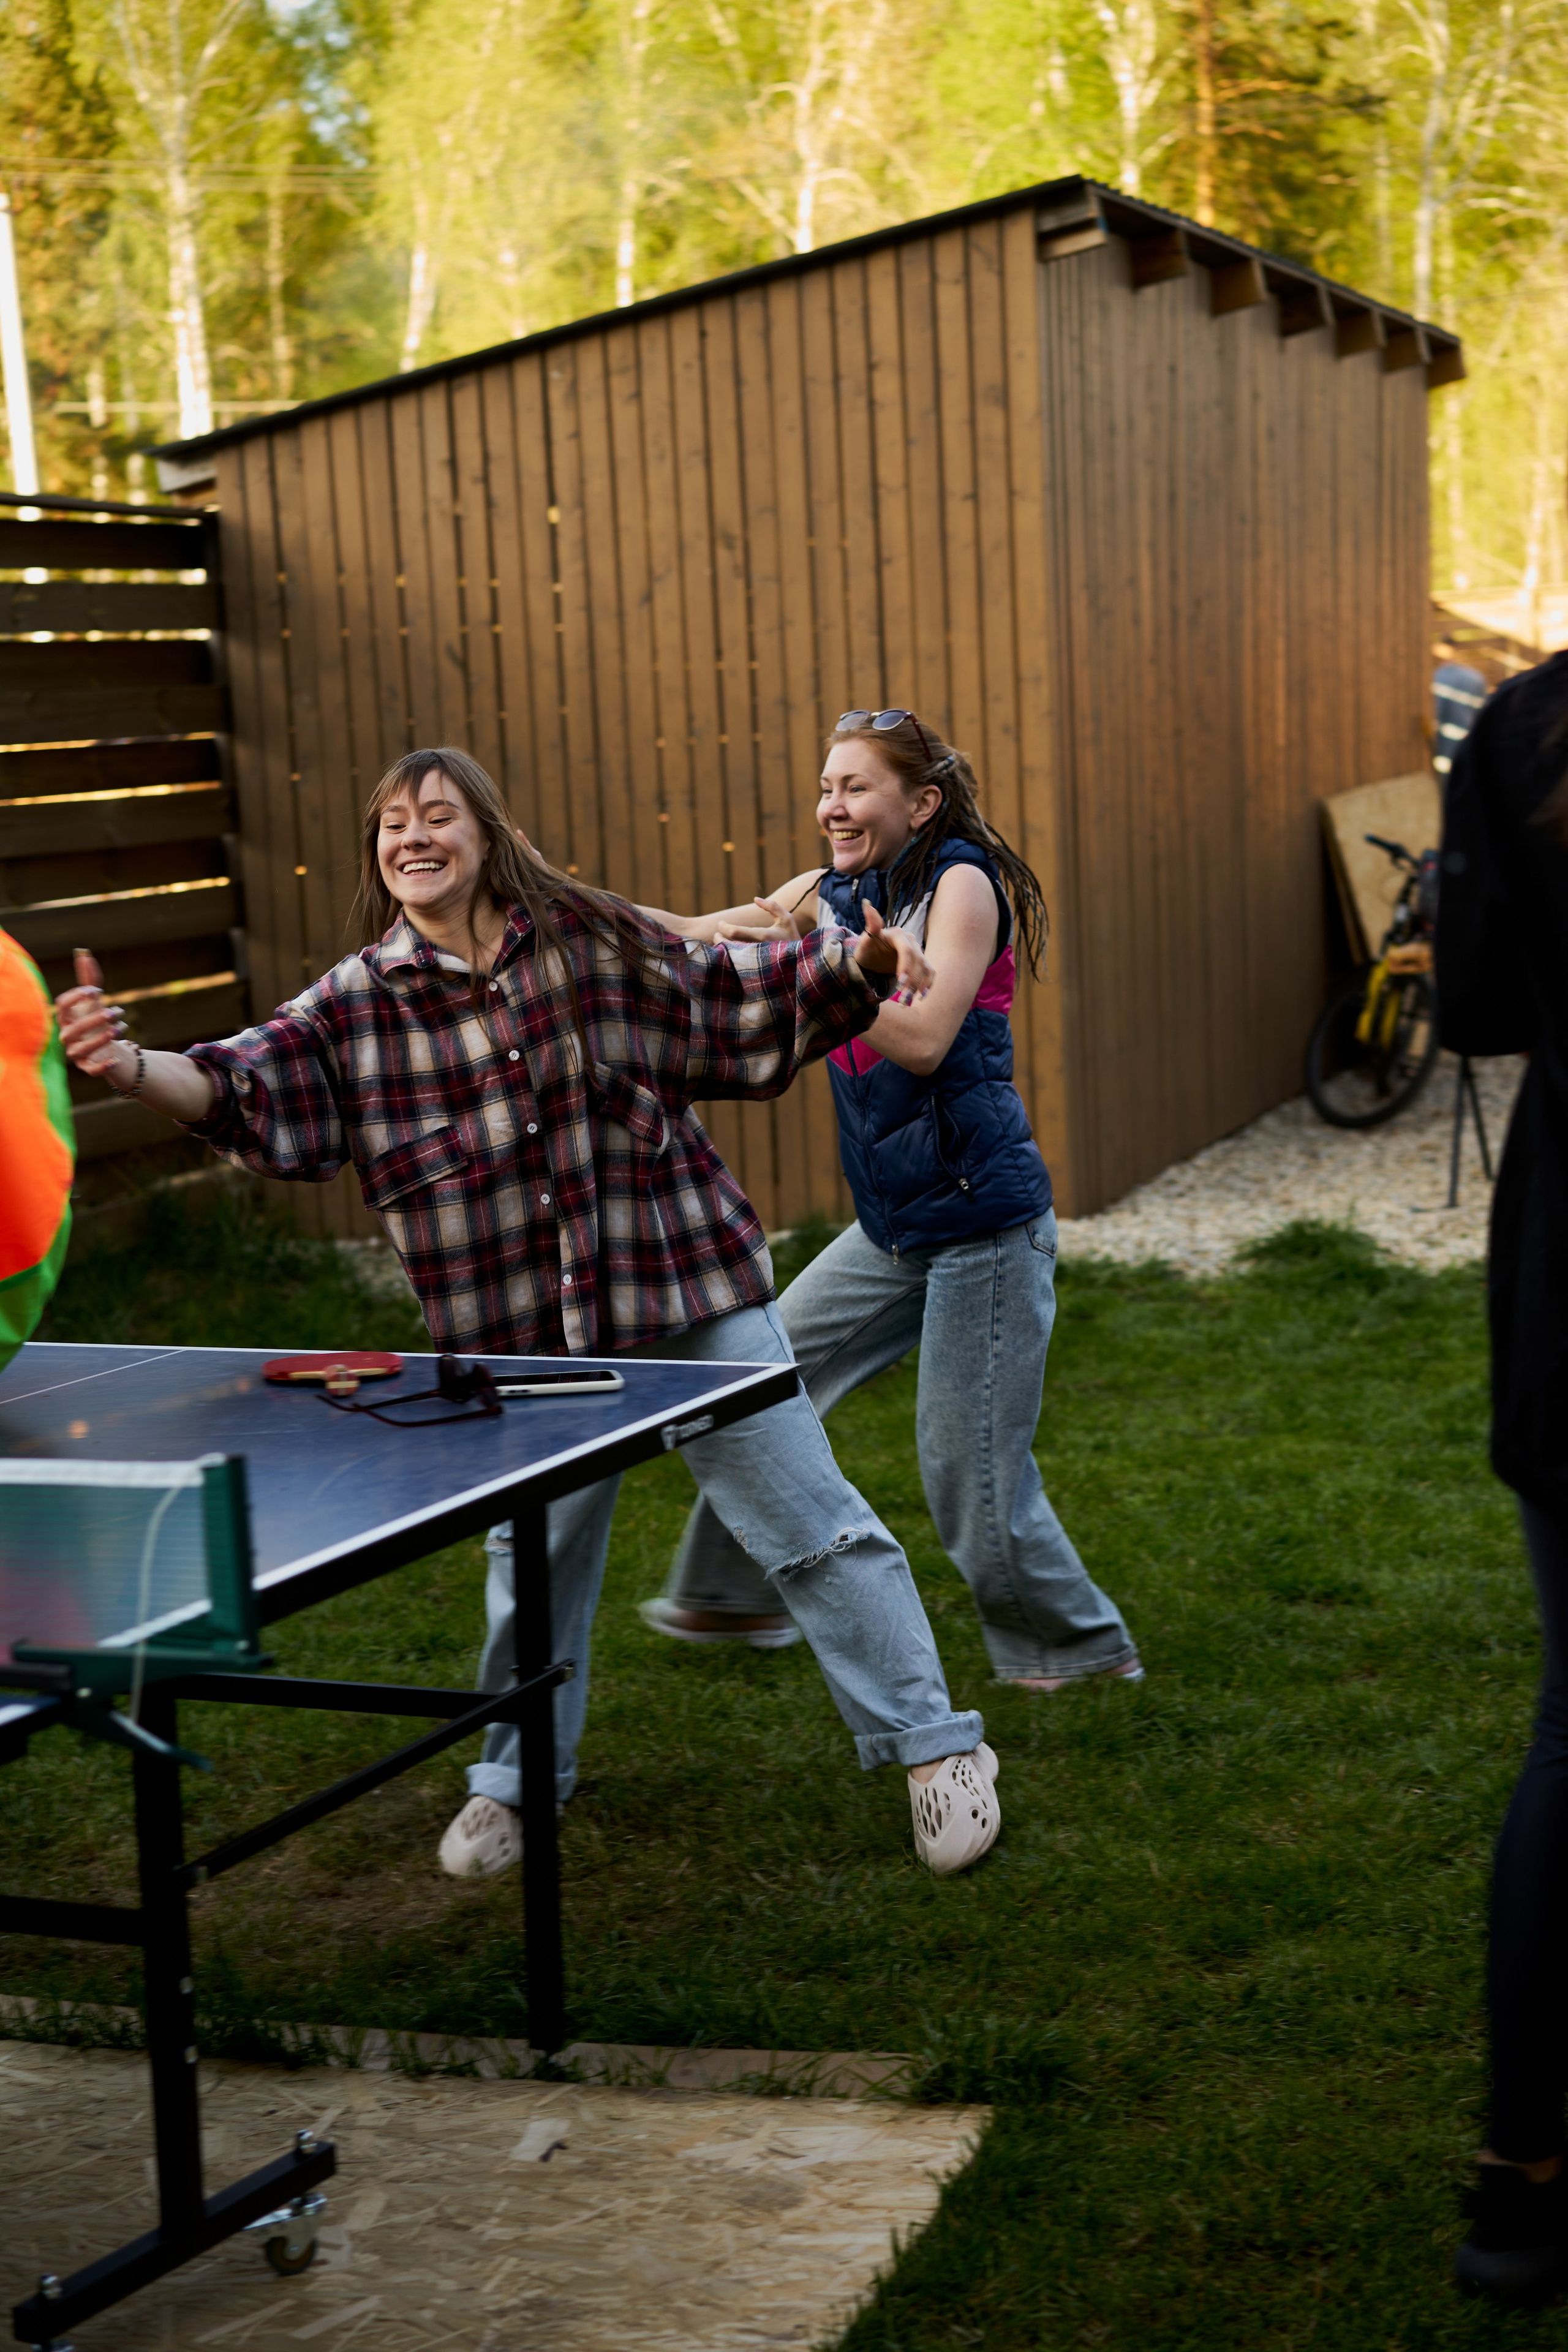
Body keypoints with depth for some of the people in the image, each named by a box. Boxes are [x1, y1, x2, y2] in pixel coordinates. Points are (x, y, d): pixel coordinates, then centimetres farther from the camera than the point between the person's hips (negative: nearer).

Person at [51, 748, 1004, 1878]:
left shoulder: (592, 941, -3)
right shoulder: (356, 1006, -2)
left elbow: (745, 1001, 6)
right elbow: (246, 1092, -12)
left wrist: (856, 962, -8)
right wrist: (133, 1065, -30)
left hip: (690, 1289, -1)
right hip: (526, 1337, 2)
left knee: (808, 1524, 3)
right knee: (534, 1560, 15)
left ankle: (935, 1747, 15)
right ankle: (518, 1781, 37)